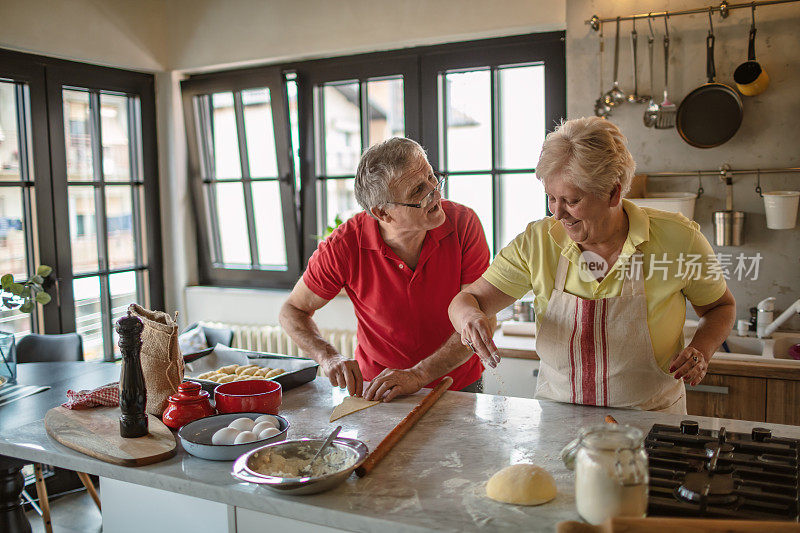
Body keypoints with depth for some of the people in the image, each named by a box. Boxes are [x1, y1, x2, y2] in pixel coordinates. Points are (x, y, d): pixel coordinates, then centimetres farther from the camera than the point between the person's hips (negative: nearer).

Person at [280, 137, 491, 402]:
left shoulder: (463, 224, -12)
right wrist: (330, 358, -17)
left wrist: (417, 375, -21)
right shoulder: (344, 246, -14)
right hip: (376, 387, 0)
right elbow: (293, 310, 1)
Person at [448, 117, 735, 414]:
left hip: (648, 423, -3)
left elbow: (721, 306, 8)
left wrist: (702, 349, -12)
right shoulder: (537, 242, -7)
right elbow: (469, 299, -5)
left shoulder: (677, 239, -9)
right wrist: (470, 316, -29)